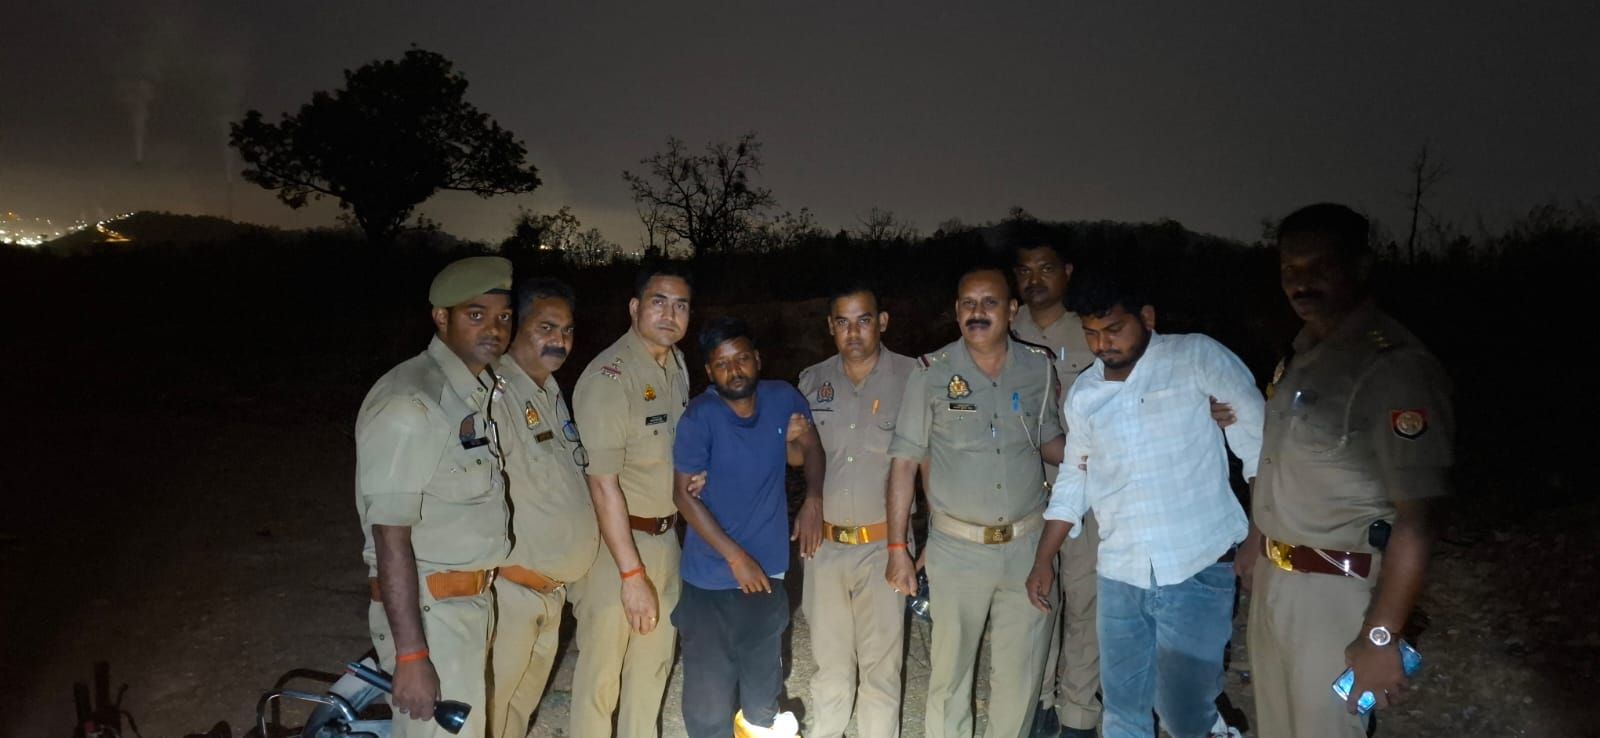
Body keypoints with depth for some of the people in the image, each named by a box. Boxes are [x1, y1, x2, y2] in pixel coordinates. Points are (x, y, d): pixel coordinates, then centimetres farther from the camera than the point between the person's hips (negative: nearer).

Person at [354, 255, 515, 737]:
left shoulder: (485, 393, 6)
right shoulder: (409, 404, -22)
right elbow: (390, 537, -21)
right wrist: (410, 656, -21)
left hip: (473, 600, 9)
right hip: (426, 608, -8)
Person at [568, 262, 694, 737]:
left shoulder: (677, 365, 6)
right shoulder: (608, 376, -20)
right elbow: (603, 484, -22)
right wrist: (632, 573, -21)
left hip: (665, 537, 8)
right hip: (614, 542, -7)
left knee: (655, 660, 19)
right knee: (601, 670, 5)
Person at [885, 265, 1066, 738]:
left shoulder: (1039, 367, 0)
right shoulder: (931, 373, -7)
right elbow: (904, 461, -5)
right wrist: (897, 548, -8)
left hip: (1027, 543, 2)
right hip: (957, 547, -2)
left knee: (1022, 669, 12)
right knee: (950, 668, 8)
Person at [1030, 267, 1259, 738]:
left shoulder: (1197, 357, -6)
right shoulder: (1082, 395, 8)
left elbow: (1259, 441, -5)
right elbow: (1073, 479, 17)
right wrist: (1043, 561, 16)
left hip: (1197, 570, -4)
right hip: (1119, 576, 5)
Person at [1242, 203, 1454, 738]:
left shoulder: (1396, 366, -20)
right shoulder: (1300, 352, 8)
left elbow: (1416, 519, -22)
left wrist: (1381, 638, -22)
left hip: (1335, 591, -8)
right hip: (1271, 578, 8)